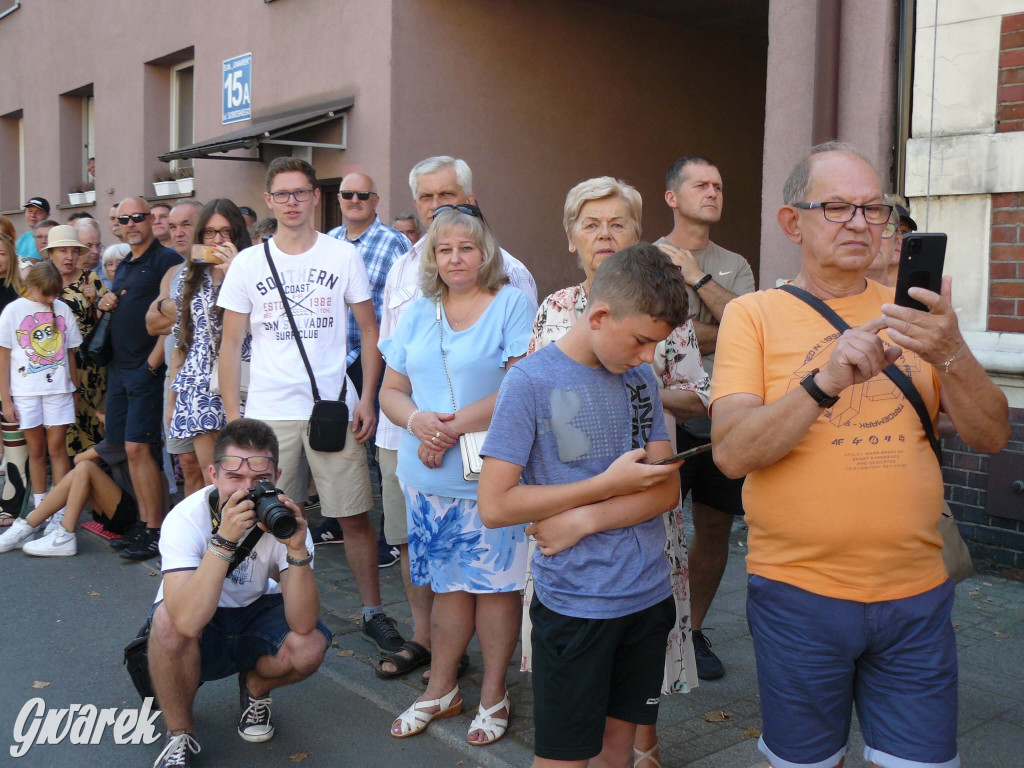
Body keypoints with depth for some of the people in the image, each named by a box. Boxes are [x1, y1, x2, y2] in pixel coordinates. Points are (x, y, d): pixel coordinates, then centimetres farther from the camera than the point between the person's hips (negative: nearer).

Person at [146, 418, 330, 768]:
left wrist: (297, 548, -43)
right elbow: (188, 622, -43)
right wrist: (224, 540, -49)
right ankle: (180, 735, -8)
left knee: (311, 647, -27)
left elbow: (302, 624, -30)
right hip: (198, 627, -2)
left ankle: (255, 687, 10)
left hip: (256, 611, 2)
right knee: (167, 620, -36)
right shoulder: (185, 519, -28)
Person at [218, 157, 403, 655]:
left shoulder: (344, 256, 3)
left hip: (335, 407, -1)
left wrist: (367, 399, -3)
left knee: (354, 516, 3)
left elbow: (369, 330, 7)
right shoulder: (248, 263, 5)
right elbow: (231, 345, 7)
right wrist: (232, 416, 0)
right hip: (267, 412, 1)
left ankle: (373, 612, 16)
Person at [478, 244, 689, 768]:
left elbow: (667, 490, 1)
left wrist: (586, 518, -16)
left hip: (648, 593, 5)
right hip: (574, 604, -5)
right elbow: (495, 506, -17)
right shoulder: (530, 381, -12)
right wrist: (610, 484, -14)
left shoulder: (641, 379, 5)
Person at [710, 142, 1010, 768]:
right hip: (797, 593, -2)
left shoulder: (913, 314, 7)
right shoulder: (755, 313, -4)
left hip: (916, 597, 3)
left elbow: (992, 436, -1)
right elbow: (732, 453, -15)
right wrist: (825, 381, -28)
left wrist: (951, 355, -20)